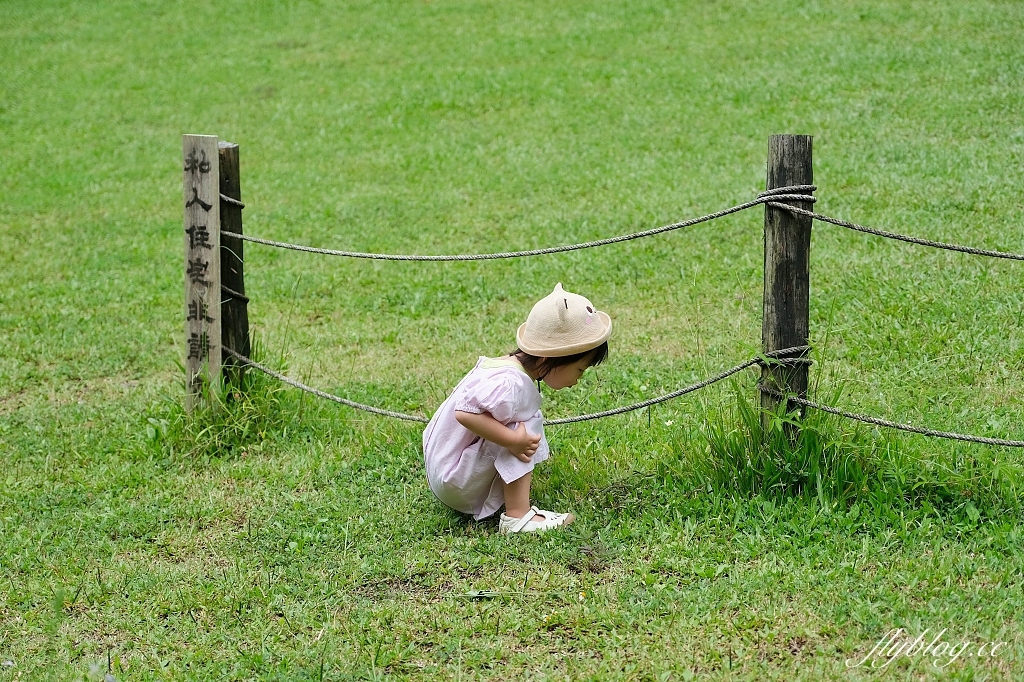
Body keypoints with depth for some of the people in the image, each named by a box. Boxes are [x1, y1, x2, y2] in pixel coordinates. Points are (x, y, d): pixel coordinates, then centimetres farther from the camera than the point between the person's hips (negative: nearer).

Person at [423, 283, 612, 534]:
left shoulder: (512, 365, 3)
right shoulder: (508, 384, -27)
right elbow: (465, 413, -39)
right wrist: (513, 440, -35)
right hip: (456, 484, -10)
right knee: (525, 427, -20)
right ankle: (518, 517, -24)